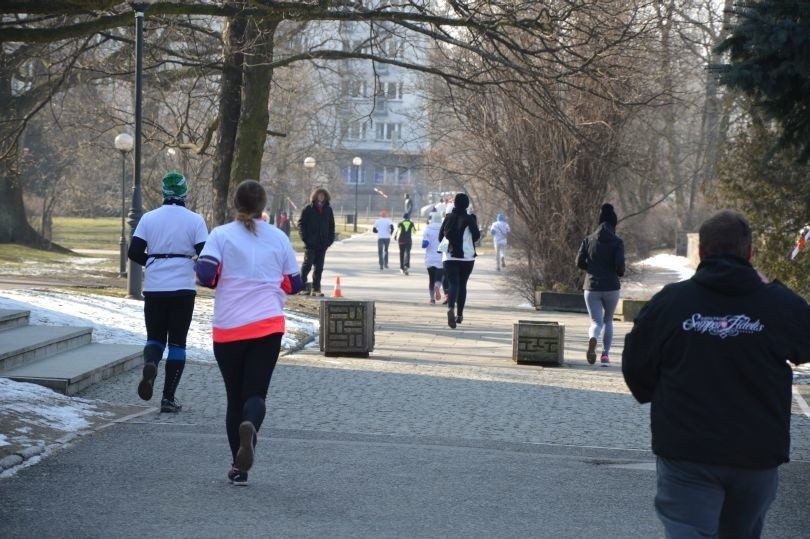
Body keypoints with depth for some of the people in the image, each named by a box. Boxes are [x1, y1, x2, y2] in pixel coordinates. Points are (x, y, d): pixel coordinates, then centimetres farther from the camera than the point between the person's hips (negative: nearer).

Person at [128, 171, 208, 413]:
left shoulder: (149, 218, 1)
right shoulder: (194, 220, -5)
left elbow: (134, 252, -2)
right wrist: (195, 267, 13)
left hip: (154, 288, 2)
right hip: (183, 288, -1)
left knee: (155, 337, 15)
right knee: (177, 341, 8)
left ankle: (150, 364, -19)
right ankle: (169, 398, 4)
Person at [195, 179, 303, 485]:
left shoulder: (221, 235, -1)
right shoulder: (279, 238, 5)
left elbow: (206, 275, -12)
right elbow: (293, 285, 9)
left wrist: (224, 282, 10)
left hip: (228, 329, 0)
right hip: (268, 326, 0)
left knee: (235, 396, 12)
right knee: (256, 392, -2)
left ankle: (238, 468, 14)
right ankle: (250, 427, -37)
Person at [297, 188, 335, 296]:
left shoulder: (328, 210, 11)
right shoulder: (308, 209, -1)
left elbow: (331, 226, 17)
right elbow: (301, 224, -1)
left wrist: (330, 239, 6)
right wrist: (305, 238, -10)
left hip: (322, 244, 4)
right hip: (310, 243, -4)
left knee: (319, 267, 6)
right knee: (308, 264, -9)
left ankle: (316, 289, 11)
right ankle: (302, 285, -2)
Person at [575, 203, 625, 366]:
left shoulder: (588, 240, 2)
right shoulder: (617, 242, -6)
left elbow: (579, 262, -1)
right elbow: (620, 264, -14)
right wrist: (620, 273, 9)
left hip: (591, 287, 1)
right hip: (611, 287, -1)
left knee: (596, 322, 3)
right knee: (608, 320, 20)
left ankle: (592, 339, -31)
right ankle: (605, 354, 13)